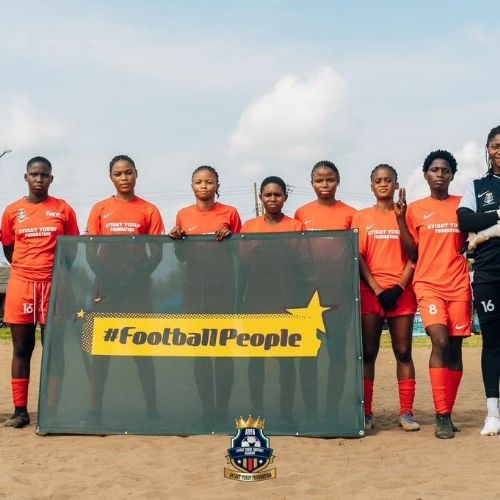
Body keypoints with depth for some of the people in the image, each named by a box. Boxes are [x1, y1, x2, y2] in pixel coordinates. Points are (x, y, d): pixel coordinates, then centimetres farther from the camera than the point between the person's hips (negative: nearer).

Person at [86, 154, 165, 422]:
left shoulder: (149, 210, 4)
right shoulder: (100, 209, 7)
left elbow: (157, 252, 2)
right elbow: (90, 251, 5)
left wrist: (140, 274, -13)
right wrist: (105, 275, -10)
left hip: (138, 286, -1)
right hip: (107, 286, 1)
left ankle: (151, 408, 5)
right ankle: (95, 408, 6)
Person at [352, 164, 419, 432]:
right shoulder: (361, 217, 9)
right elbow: (358, 257, 2)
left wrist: (399, 287, -9)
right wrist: (377, 289, -9)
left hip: (402, 292, 0)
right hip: (370, 292, 0)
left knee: (403, 352, 0)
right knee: (367, 352, -1)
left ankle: (406, 413, 4)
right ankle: (366, 413, 3)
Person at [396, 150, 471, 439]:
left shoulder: (462, 205, 10)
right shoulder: (415, 209, 7)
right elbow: (413, 254, 5)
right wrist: (400, 218, -2)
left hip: (459, 285, 3)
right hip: (428, 284, -2)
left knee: (455, 347, 3)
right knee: (440, 342, -19)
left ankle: (447, 413, 14)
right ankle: (442, 416, -15)